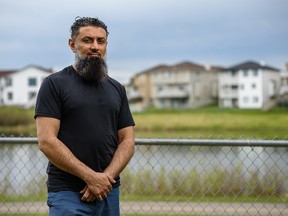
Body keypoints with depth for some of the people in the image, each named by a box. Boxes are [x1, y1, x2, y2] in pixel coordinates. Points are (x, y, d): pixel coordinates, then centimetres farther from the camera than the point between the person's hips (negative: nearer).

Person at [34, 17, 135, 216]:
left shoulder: (117, 89, 13)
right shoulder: (55, 84, -3)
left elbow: (127, 141, 9)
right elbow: (47, 141, -11)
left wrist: (106, 177, -8)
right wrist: (91, 177, -13)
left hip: (109, 191, 5)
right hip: (67, 194, -5)